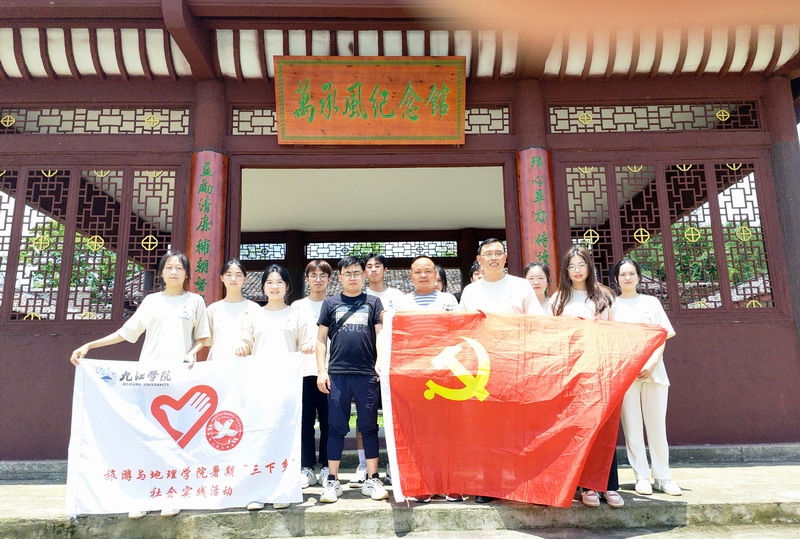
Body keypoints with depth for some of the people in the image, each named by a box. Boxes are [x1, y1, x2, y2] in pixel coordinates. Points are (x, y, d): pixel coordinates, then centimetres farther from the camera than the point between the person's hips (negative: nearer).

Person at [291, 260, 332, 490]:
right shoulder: (297, 306, 14)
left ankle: (327, 468, 11)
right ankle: (307, 468, 13)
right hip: (303, 371, 1)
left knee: (328, 420, 1)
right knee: (305, 420, 3)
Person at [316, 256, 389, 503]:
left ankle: (372, 480, 13)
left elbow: (381, 336, 7)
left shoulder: (373, 302, 10)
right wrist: (321, 371, 1)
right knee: (336, 428, 5)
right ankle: (332, 481, 13)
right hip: (337, 374, 0)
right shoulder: (330, 303, 11)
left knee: (369, 427, 5)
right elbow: (321, 339, 10)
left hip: (367, 374, 0)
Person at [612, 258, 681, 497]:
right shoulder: (612, 305, 9)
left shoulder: (652, 302, 13)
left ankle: (662, 477, 12)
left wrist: (651, 364, -7)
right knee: (632, 425, -1)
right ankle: (641, 477, 6)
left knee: (657, 424, 3)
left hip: (653, 370, 1)